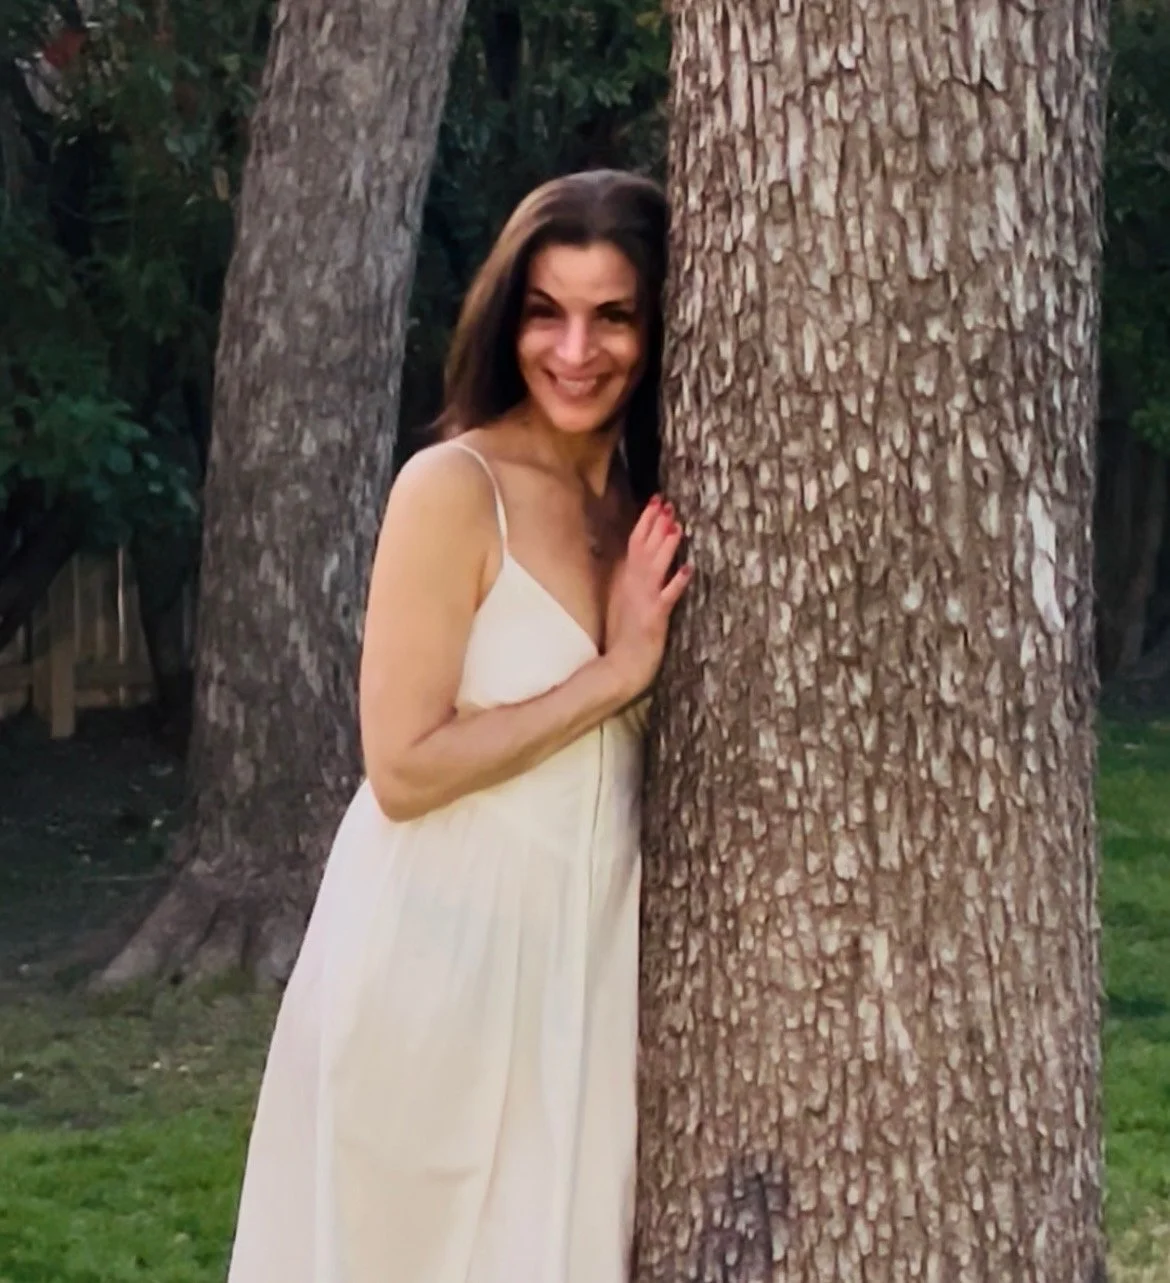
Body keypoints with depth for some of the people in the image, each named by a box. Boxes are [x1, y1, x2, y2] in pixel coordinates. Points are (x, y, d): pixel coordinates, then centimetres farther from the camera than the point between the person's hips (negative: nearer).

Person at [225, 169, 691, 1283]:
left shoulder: (644, 504, 7)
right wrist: (612, 677, -17)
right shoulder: (453, 489, -14)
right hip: (445, 954, -6)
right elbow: (404, 767, -18)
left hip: (586, 951, 6)